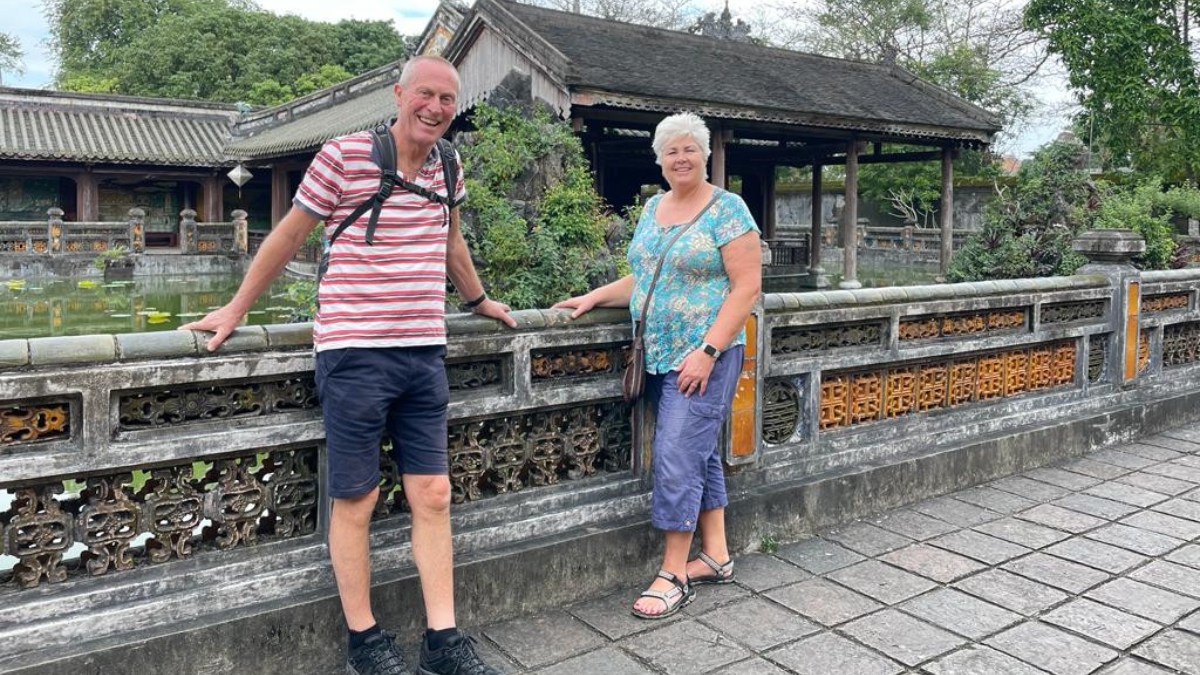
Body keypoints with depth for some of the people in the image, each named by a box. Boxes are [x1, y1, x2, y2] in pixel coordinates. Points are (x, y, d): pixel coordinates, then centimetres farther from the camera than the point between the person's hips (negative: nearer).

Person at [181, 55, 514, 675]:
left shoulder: (447, 168, 10)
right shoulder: (343, 156, -6)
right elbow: (289, 234, 2)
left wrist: (478, 300, 38)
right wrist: (236, 310, 9)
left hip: (424, 353, 5)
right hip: (354, 354, -5)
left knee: (433, 496, 6)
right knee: (356, 501, 4)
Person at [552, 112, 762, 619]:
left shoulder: (727, 210, -8)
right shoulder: (652, 209, 13)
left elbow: (747, 286, -13)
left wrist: (707, 350, -19)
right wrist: (595, 297, 7)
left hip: (704, 354, -7)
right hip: (660, 354, 7)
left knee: (677, 455, -8)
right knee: (700, 452, 13)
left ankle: (674, 573, 3)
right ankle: (716, 556, 25)